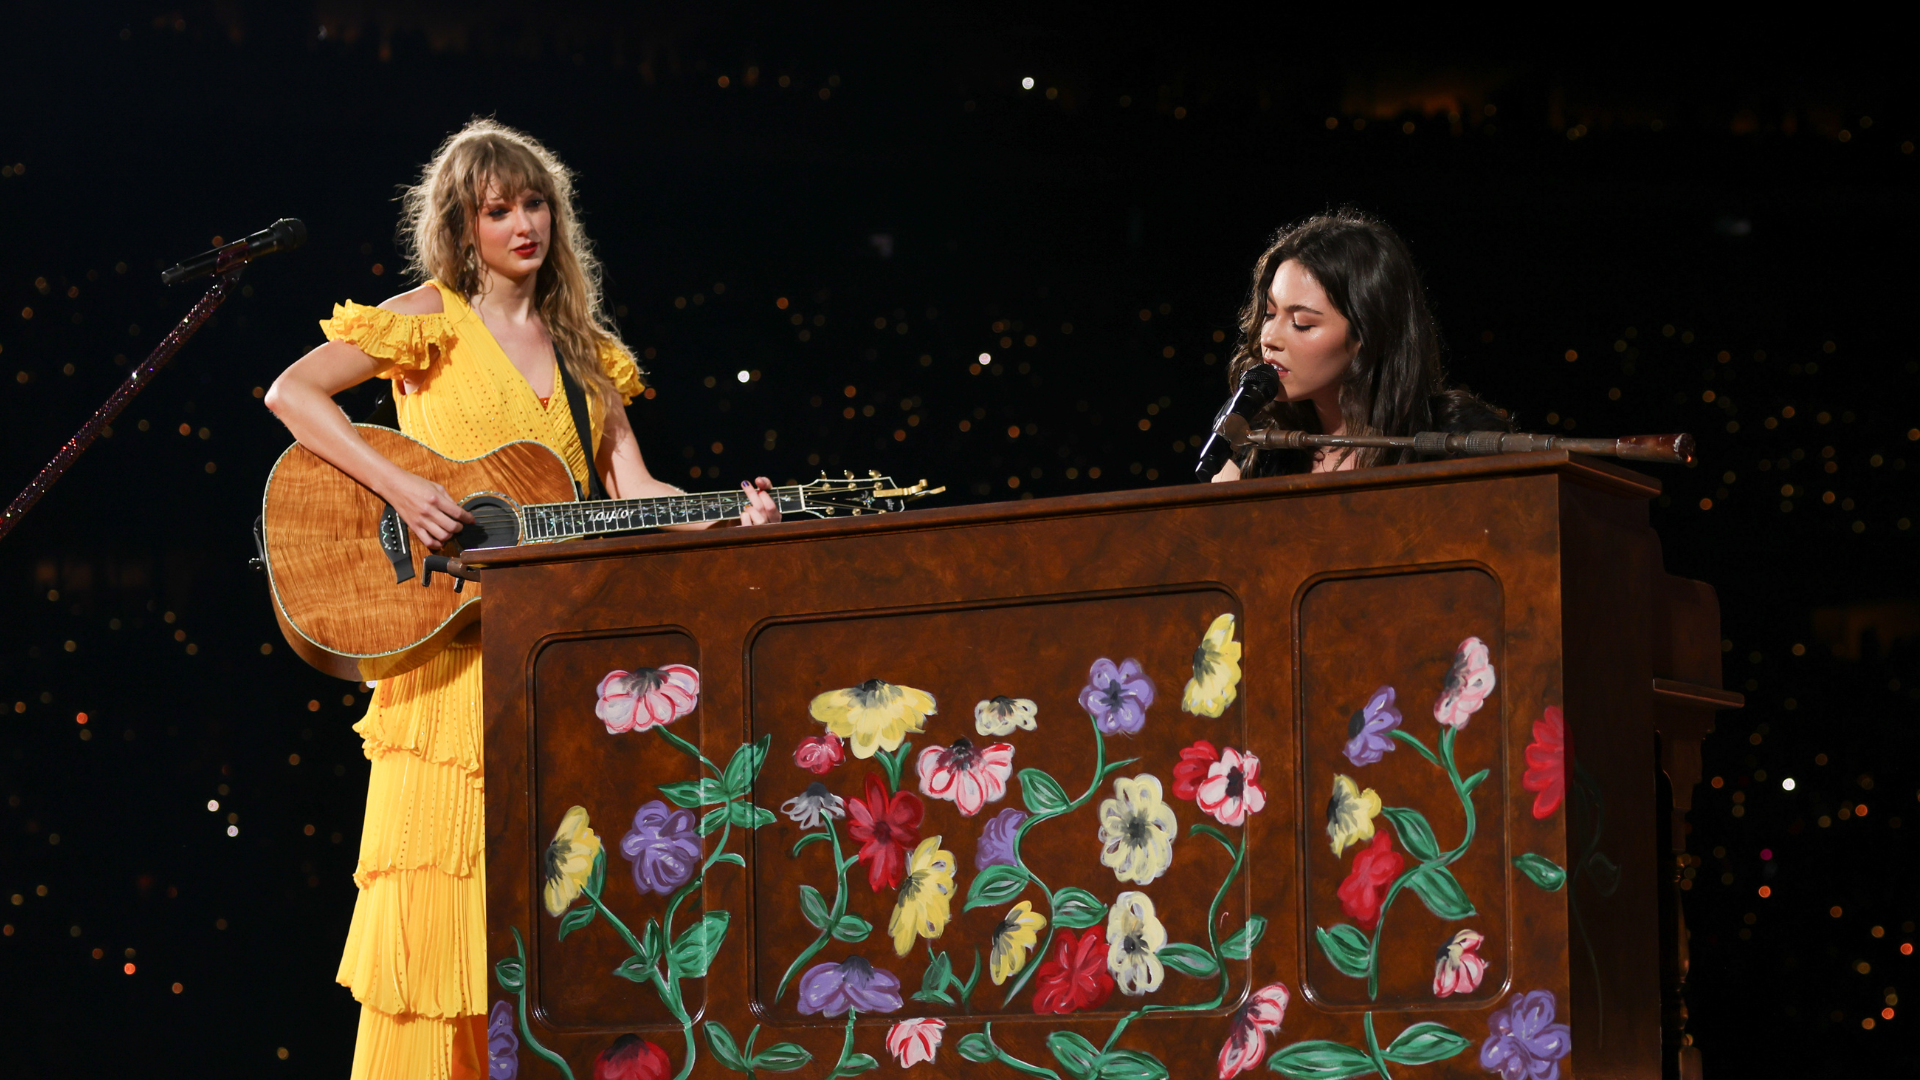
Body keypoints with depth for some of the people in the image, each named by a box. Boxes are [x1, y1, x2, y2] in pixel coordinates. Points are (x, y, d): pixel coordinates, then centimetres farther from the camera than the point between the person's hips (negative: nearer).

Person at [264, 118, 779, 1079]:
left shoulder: (583, 349, 17)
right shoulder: (432, 317, 2)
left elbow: (633, 491, 11)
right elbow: (291, 393, -8)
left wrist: (731, 521, -7)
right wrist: (397, 487, -18)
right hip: (449, 640, -5)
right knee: (439, 874, -9)